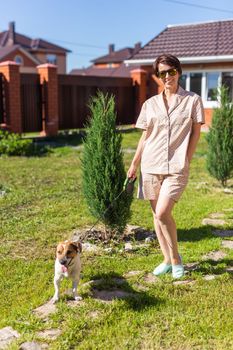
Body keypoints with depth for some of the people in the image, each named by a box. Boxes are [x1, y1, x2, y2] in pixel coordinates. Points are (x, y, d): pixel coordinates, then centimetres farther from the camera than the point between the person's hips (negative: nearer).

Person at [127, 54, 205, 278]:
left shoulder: (192, 100, 2)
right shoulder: (150, 104, 9)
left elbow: (196, 133, 3)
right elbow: (145, 136, 12)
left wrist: (186, 160, -6)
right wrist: (134, 165, 11)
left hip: (176, 167, -4)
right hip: (151, 166, 4)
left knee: (162, 214, -14)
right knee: (157, 215, 7)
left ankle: (176, 259, 8)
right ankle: (167, 260, 22)